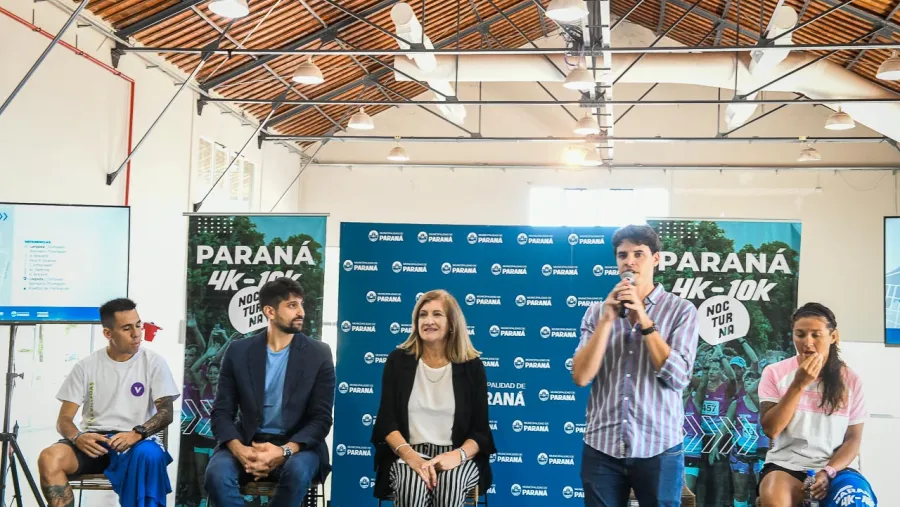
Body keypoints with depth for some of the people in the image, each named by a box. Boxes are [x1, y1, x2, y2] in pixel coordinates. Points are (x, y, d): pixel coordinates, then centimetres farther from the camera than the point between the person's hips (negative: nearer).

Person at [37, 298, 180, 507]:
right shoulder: (86, 366, 4)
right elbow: (64, 419, 3)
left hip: (134, 442, -1)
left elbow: (166, 412, -5)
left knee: (150, 454, -38)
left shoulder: (154, 362, 2)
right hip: (93, 441, 2)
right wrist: (77, 437, -22)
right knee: (49, 458, -30)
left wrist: (137, 433, -26)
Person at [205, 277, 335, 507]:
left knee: (297, 470, -35)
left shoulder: (319, 354, -2)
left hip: (297, 445, -1)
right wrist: (240, 451, -20)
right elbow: (221, 412, 1)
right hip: (247, 442, 1)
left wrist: (284, 451, -22)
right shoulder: (238, 351, 2)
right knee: (217, 473, -29)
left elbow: (321, 418, -5)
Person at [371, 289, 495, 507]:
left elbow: (481, 430, 2)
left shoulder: (471, 366, 4)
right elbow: (386, 421, 0)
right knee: (412, 485, -35)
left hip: (457, 458, 0)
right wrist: (412, 457, -19)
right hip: (408, 455, 0)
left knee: (449, 482, -35)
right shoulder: (398, 361, 6)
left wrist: (457, 455, -20)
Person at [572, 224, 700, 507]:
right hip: (601, 446, 2)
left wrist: (644, 321, -15)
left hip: (658, 448, -2)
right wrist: (607, 320, -11)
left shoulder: (681, 310, -1)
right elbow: (581, 377, -4)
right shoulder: (597, 311, 5)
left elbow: (678, 378, -11)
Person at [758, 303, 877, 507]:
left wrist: (828, 472, -13)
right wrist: (799, 384, -15)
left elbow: (853, 439, 4)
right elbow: (771, 429, -7)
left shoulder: (850, 380, 4)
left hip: (835, 467, 1)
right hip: (785, 466, -1)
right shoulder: (775, 373, 1)